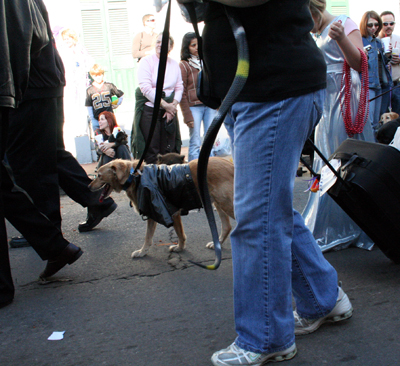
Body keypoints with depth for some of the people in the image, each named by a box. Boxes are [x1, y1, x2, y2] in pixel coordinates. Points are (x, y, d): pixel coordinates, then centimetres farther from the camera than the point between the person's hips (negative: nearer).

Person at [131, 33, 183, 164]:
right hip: (149, 109, -4)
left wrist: (173, 105, -8)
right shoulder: (146, 62, -4)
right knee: (150, 150, -5)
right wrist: (165, 105, -13)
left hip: (169, 109, 4)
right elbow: (146, 88, -12)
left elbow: (179, 87, 10)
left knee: (169, 150, 5)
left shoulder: (174, 64, 11)